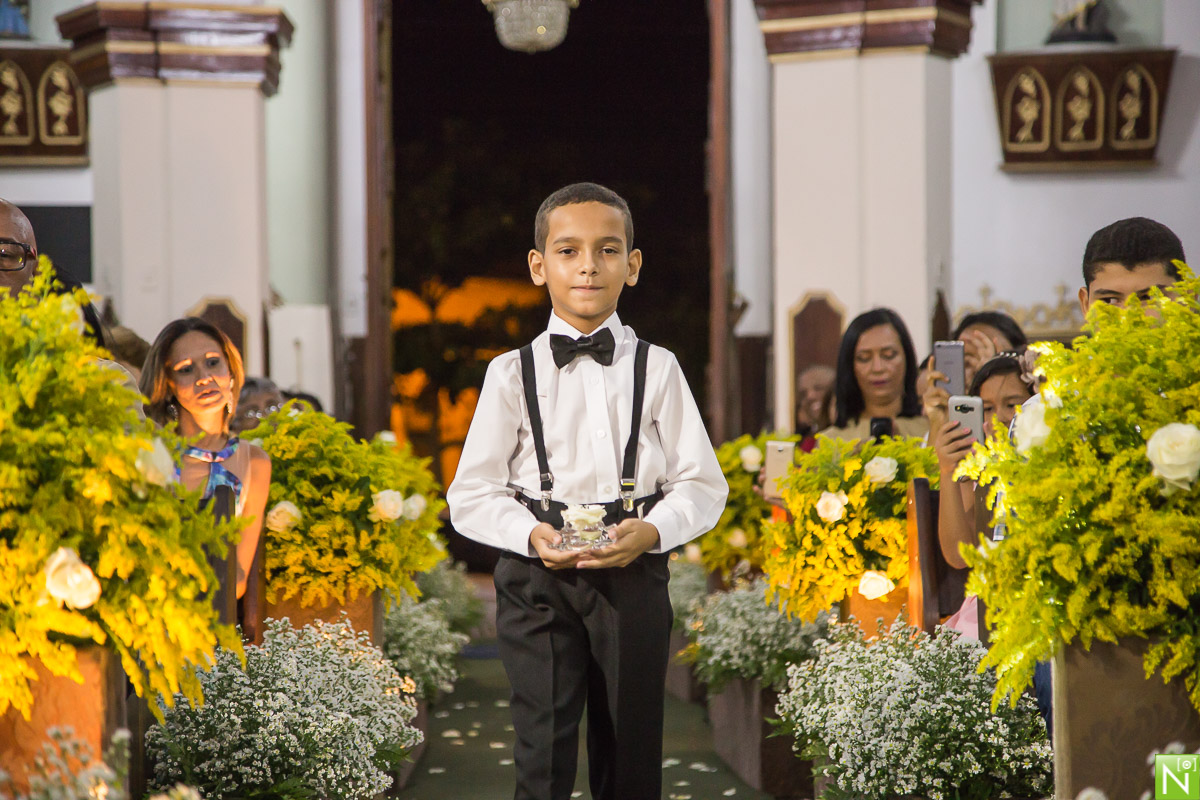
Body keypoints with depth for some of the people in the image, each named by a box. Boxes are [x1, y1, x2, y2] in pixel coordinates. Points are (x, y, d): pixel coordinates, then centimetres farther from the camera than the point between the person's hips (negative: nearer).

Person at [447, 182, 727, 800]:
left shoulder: (656, 369, 7)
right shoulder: (512, 373, 4)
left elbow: (701, 484, 5)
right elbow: (471, 495, 3)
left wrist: (653, 531, -14)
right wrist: (531, 535, -16)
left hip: (633, 575, 2)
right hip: (538, 584, -1)